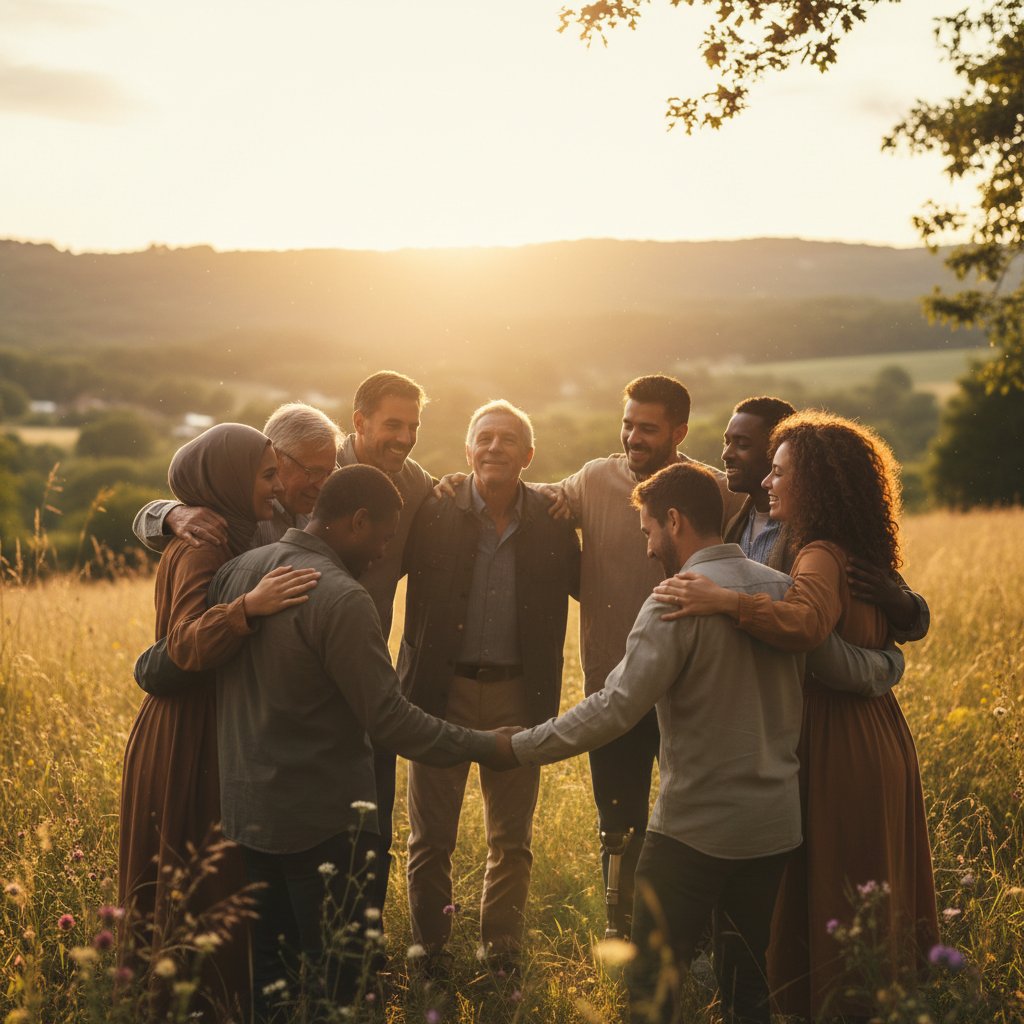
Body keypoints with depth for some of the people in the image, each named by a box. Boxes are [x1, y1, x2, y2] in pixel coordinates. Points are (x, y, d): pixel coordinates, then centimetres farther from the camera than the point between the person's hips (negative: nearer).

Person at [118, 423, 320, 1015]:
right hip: (192, 743, -10)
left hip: (212, 735, 10)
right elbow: (187, 645, -34)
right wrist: (249, 606, -49)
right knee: (200, 887, -1)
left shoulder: (229, 542, 10)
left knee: (220, 878, 18)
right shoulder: (201, 549, -19)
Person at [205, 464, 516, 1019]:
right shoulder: (340, 598, -20)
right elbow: (389, 720, -21)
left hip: (248, 808, 8)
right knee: (334, 974, 5)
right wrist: (484, 745, -11)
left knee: (270, 971, 18)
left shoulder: (236, 571, 3)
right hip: (322, 821, -8)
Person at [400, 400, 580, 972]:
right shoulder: (433, 516, -5)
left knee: (513, 839, 12)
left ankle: (503, 956, 29)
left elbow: (587, 588, 8)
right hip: (443, 689, -1)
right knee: (431, 838, 8)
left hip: (517, 695, 1)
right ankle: (430, 952, 25)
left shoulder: (552, 523, 0)